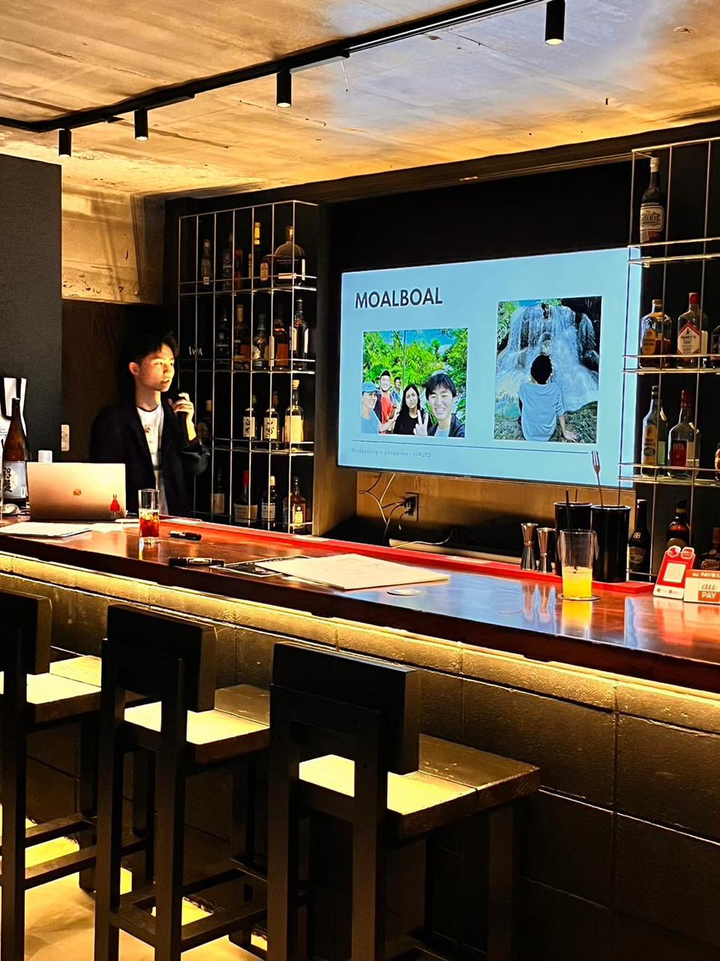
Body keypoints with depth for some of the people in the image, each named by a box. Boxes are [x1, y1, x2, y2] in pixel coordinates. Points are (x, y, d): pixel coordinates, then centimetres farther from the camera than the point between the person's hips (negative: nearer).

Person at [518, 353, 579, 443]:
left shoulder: (524, 388, -25)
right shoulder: (555, 389, -21)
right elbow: (560, 413, -7)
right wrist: (565, 432, 8)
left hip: (529, 435, -1)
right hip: (548, 433, 2)